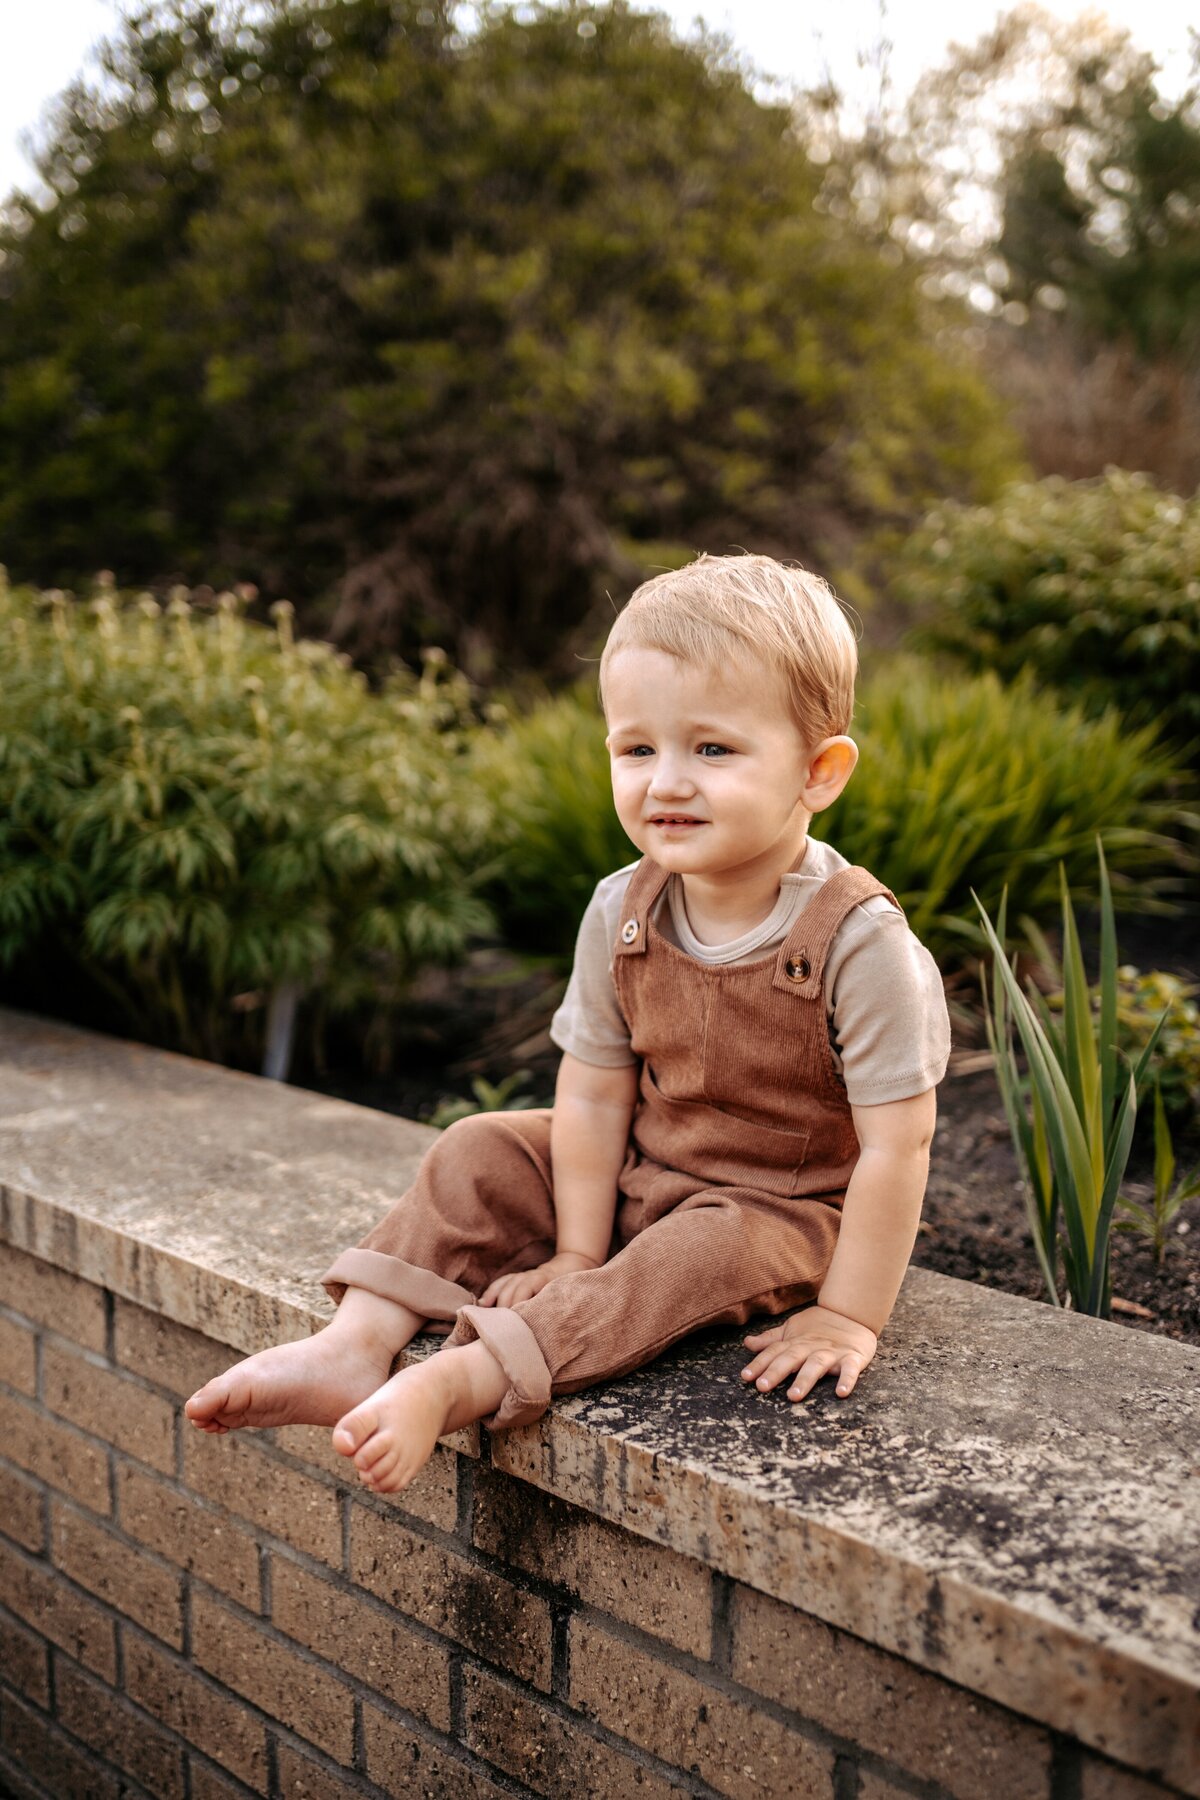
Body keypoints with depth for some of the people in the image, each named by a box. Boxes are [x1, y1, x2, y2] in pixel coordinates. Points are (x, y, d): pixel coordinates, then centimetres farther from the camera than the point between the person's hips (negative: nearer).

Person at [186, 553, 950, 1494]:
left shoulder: (859, 940, -27)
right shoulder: (620, 912, -10)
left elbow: (897, 1145, -24)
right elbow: (593, 1096, -5)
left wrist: (847, 1318, -23)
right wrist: (579, 1254, -7)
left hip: (785, 1213, -5)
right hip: (643, 1174, 6)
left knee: (696, 1257, -33)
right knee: (482, 1154, -4)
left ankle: (456, 1384, -38)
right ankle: (354, 1346, -10)